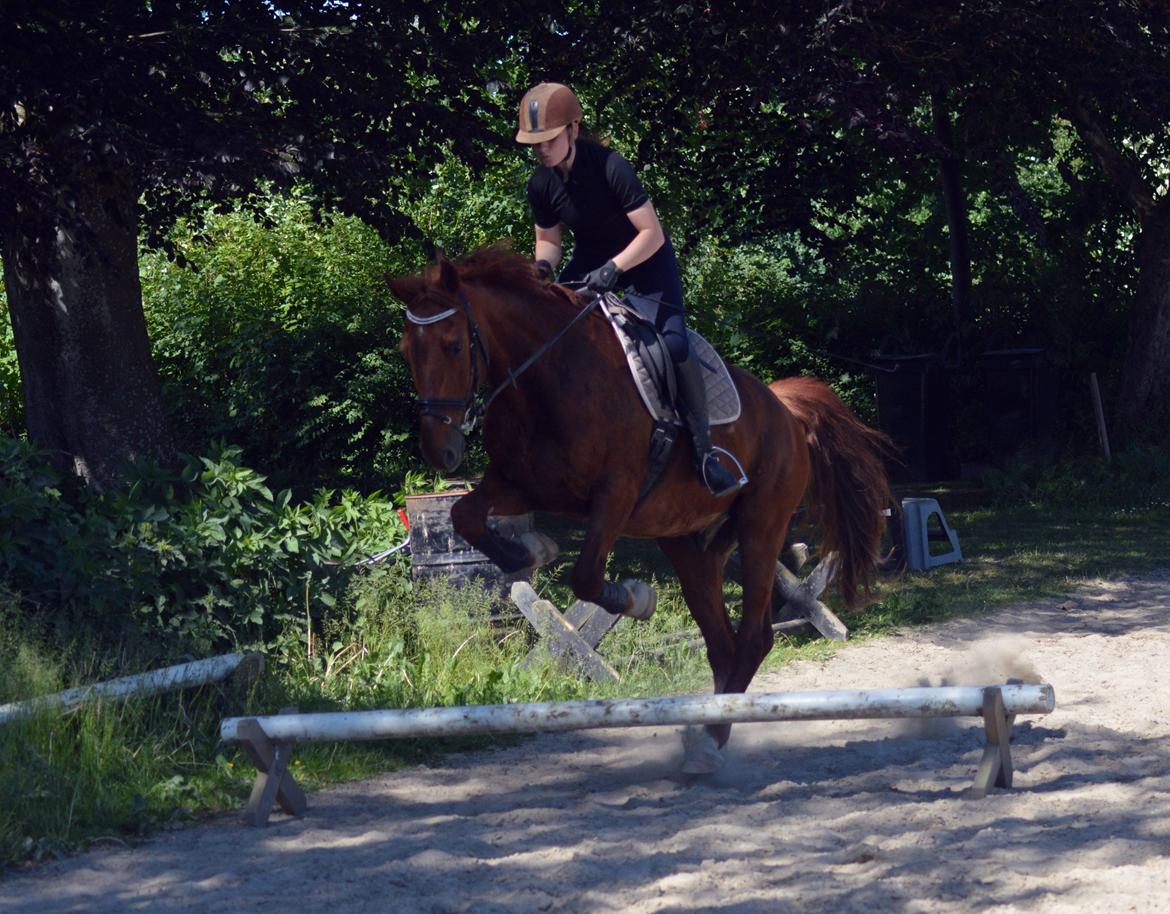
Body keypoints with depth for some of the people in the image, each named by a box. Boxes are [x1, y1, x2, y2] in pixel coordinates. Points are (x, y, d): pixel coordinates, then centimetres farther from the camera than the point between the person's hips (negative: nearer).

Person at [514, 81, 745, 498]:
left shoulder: (610, 167, -28)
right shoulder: (541, 183, -11)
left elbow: (652, 234, -27)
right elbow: (547, 238, 5)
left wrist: (614, 267, -40)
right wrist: (542, 266, -17)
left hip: (644, 258, -6)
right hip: (590, 260, 6)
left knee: (674, 343, -24)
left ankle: (703, 449, -16)